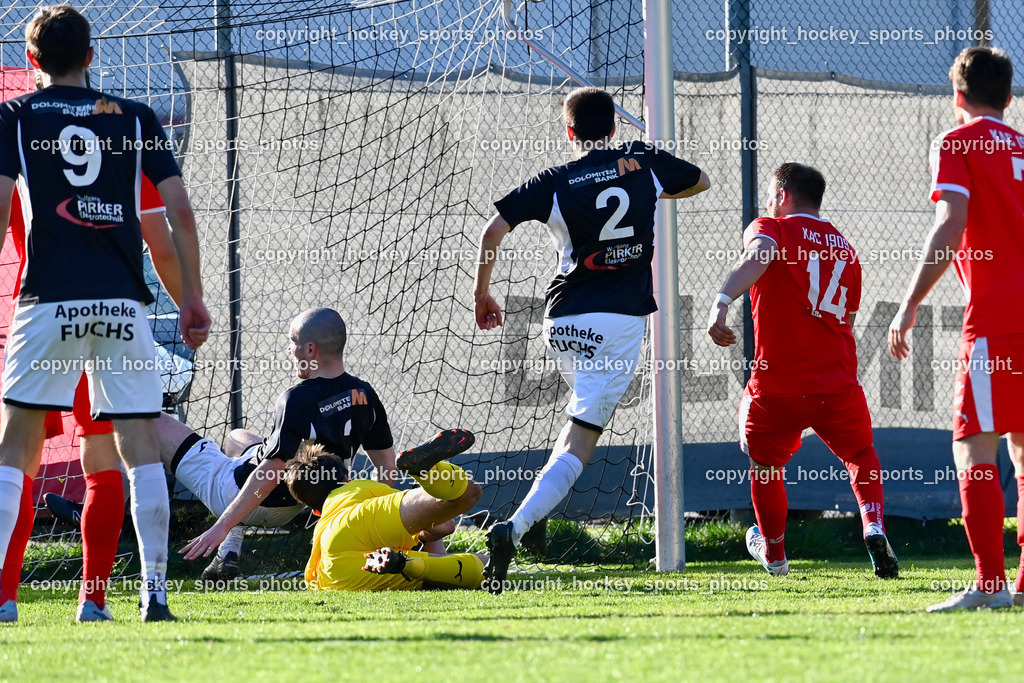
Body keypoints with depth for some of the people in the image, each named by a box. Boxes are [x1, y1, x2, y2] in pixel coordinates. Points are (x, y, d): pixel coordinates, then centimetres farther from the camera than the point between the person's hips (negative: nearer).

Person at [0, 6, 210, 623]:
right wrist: (194, 297, 13)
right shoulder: (136, 118, 13)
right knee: (140, 447, 4)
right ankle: (155, 591, -1)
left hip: (50, 300, -2)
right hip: (124, 302, 2)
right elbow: (181, 212, 7)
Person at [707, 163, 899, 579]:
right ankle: (874, 529, 3)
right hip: (838, 383, 3)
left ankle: (774, 553, 37)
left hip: (777, 386, -3)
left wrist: (722, 303, -35)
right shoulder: (846, 250, 19)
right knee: (860, 455, 27)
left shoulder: (770, 229, 4)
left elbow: (757, 259, -21)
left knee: (765, 465, 23)